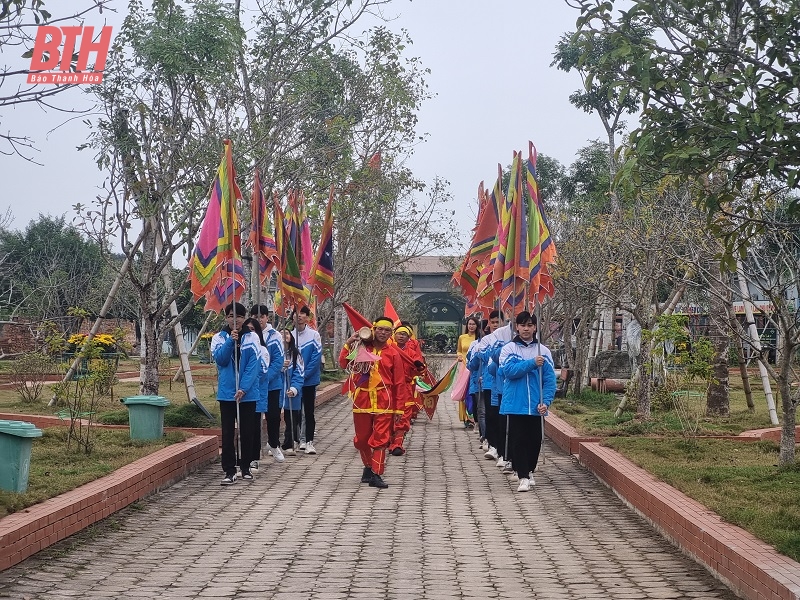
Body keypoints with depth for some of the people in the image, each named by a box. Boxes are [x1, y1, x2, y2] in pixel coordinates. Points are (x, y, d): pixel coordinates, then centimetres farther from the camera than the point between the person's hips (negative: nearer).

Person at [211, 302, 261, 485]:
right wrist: (230, 341, -23)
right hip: (226, 393, 0)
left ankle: (245, 468, 20)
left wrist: (244, 388, -17)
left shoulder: (252, 338, -1)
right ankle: (229, 471, 3)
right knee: (228, 433, 0)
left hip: (248, 393, 0)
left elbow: (254, 365, -8)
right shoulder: (219, 338, 3)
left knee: (247, 432, 8)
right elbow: (220, 360, -11)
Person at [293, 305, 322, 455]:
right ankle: (300, 439, 20)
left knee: (309, 412, 0)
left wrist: (304, 374, -16)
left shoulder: (314, 335, -5)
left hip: (309, 380, -3)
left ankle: (309, 441, 3)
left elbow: (316, 358, -10)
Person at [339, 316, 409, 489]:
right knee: (361, 439, 12)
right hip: (362, 401, 2)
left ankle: (376, 474, -2)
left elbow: (399, 382, 1)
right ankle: (368, 466, 32)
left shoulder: (393, 353, 1)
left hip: (383, 402, -2)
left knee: (380, 439, -6)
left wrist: (399, 407, -1)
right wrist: (348, 345, -12)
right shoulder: (362, 348, 5)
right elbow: (344, 364, -2)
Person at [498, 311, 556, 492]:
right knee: (518, 441, -3)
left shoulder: (543, 351, 6)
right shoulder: (509, 348, 2)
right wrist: (531, 363, -21)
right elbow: (509, 370, -14)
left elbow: (550, 379, 2)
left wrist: (545, 401, -9)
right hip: (515, 404, -2)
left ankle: (529, 471, 29)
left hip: (536, 407, 2)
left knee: (535, 441, 9)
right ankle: (523, 477, 0)